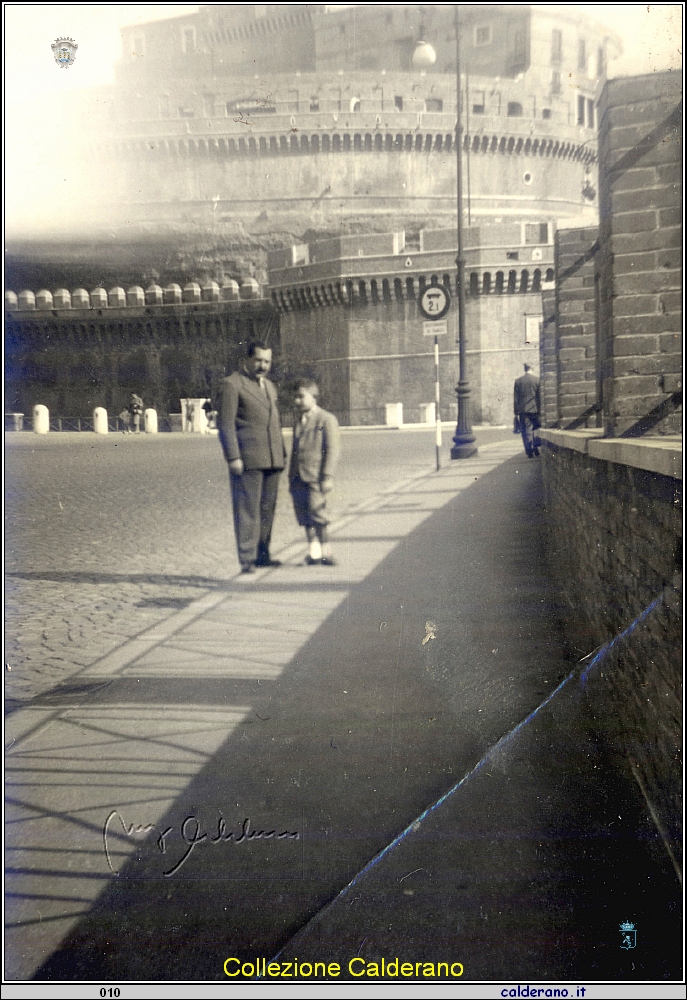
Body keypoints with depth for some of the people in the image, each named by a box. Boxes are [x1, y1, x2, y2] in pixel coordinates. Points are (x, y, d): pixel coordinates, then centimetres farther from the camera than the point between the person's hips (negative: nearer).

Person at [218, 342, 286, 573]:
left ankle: (262, 554, 18)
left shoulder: (270, 386, 22)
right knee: (247, 509, -6)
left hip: (272, 459, 7)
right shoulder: (232, 384, -3)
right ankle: (247, 559, -3)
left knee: (267, 509, 10)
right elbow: (225, 424, -8)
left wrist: (282, 452, 20)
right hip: (248, 459, -7)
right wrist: (233, 457, -15)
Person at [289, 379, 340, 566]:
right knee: (304, 516, 6)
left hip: (316, 476, -7)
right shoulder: (298, 421, 19)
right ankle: (314, 551, 15)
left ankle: (325, 552, 1)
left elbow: (332, 450, -7)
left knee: (317, 512, -9)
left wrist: (328, 476, -14)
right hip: (298, 478, 7)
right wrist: (291, 477, 20)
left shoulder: (327, 420, -3)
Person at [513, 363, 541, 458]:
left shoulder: (518, 381, 2)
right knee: (537, 429, 14)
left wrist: (516, 412, 6)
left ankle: (529, 451, -1)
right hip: (535, 409, 0)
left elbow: (515, 398, 2)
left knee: (527, 431, 2)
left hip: (523, 410, 0)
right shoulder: (537, 380, -1)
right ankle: (536, 447, 10)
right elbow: (540, 396, -1)